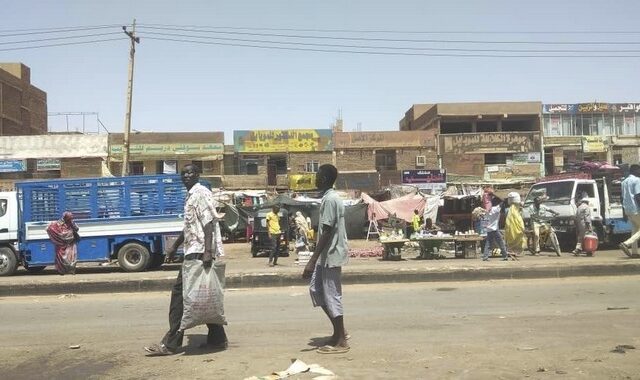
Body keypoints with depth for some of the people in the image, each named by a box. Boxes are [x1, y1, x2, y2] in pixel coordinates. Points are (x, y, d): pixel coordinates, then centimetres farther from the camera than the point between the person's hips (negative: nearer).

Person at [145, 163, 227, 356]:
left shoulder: (201, 194, -10)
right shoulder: (191, 196, 20)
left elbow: (209, 223, -19)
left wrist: (207, 251, -27)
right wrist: (174, 247, 30)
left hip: (198, 253, -10)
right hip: (193, 252, 10)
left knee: (180, 294, -6)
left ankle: (170, 344, 0)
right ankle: (217, 339, 17)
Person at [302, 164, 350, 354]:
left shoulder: (329, 200, -18)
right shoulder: (332, 197, 13)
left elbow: (327, 233, -23)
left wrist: (312, 260, -23)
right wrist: (316, 259, 23)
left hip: (330, 255, -10)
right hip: (328, 255, 10)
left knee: (331, 295, -2)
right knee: (316, 290, 15)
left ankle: (341, 341, 9)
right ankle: (339, 332, 22)